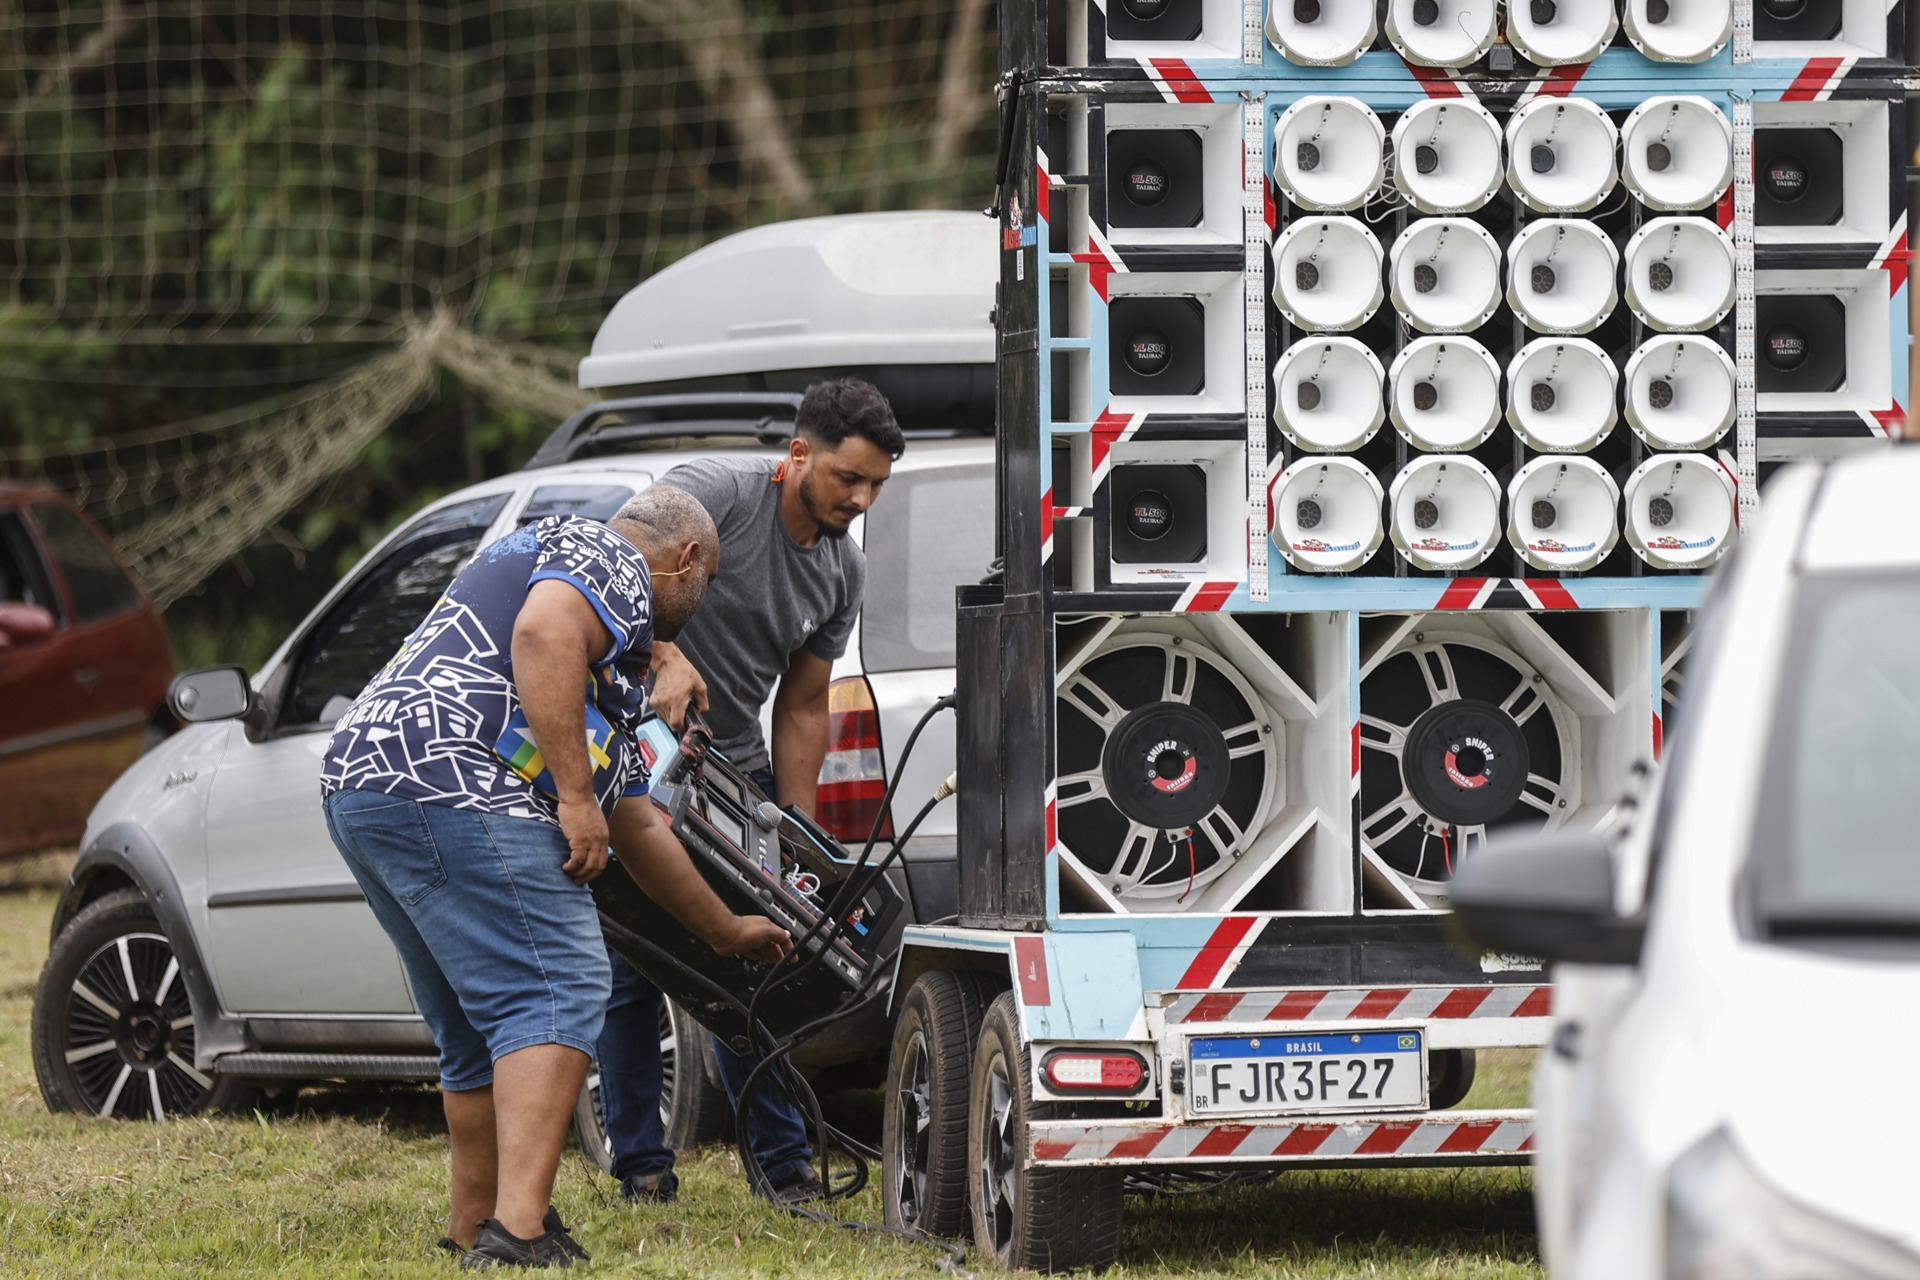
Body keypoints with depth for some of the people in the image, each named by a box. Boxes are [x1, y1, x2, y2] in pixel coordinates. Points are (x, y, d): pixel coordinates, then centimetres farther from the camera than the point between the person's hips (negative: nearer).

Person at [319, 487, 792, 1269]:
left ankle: (472, 1232, 26)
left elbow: (638, 831, 43)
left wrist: (727, 932, 52)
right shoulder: (608, 559, 6)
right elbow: (543, 632, -17)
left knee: (480, 1025, 20)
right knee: (557, 992, -14)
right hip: (449, 786, -11)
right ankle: (518, 1231, -25)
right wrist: (575, 796, -18)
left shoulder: (610, 675, 35)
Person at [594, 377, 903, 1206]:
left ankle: (784, 1162, 7)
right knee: (631, 966, -4)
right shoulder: (716, 492, -18)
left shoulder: (842, 572, 3)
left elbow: (801, 710, 8)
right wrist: (665, 657, -47)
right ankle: (641, 1164, 4)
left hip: (736, 764, 6)